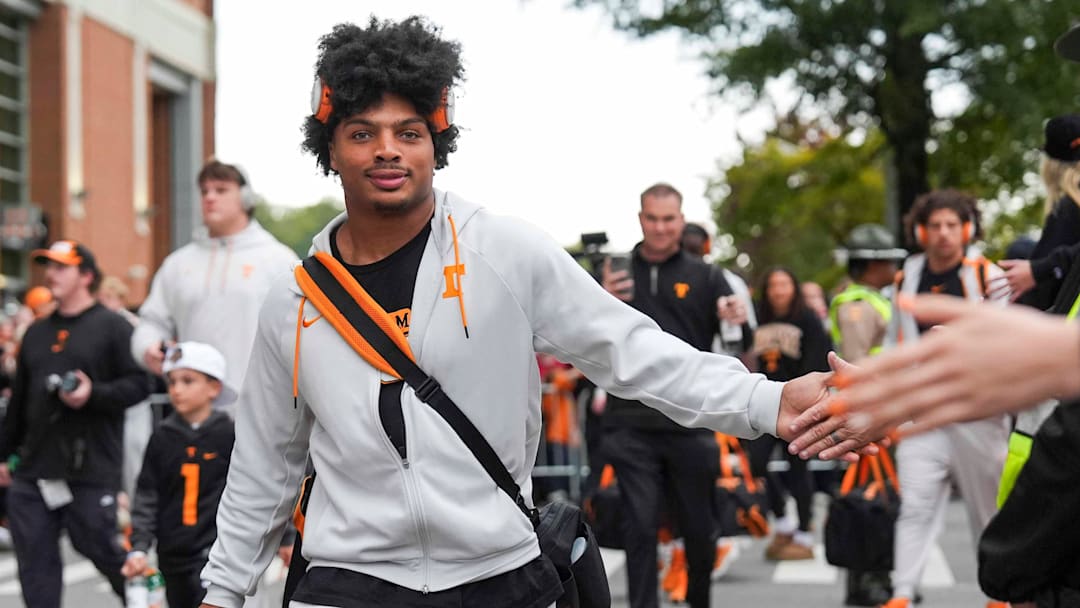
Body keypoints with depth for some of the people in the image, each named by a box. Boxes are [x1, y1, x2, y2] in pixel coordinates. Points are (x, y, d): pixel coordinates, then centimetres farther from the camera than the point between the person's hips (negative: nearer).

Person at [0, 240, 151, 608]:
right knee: (35, 563, 2)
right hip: (34, 470, 6)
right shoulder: (36, 333, 19)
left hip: (91, 470, -6)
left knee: (101, 549, 2)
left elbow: (139, 384, -8)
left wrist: (94, 395, -21)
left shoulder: (112, 327, -1)